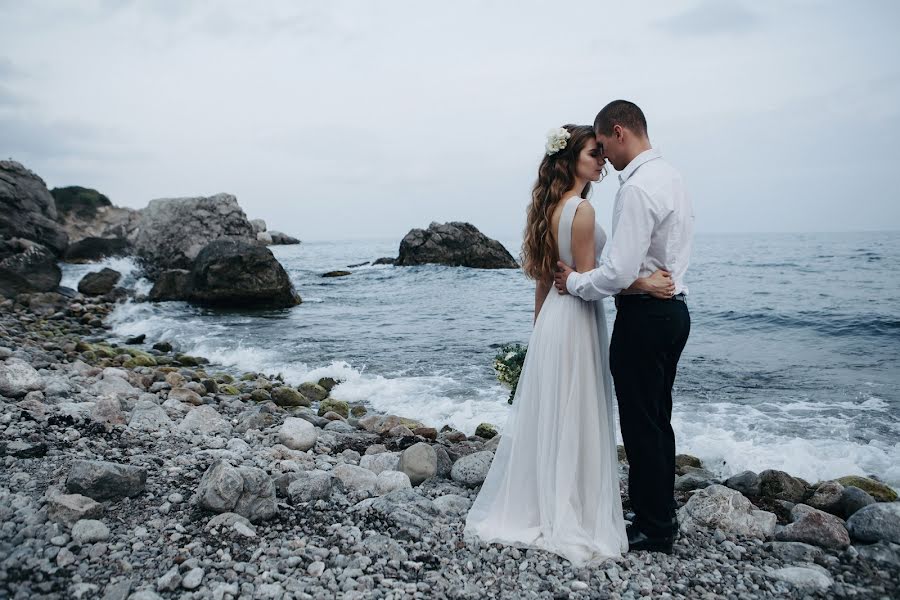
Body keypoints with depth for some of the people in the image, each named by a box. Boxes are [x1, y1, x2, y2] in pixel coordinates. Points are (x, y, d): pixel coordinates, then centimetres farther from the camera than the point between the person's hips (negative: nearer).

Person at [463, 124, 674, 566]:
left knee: (546, 418, 16)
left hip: (551, 318, 9)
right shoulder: (582, 209, -15)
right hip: (576, 320, -9)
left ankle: (529, 508, 28)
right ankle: (572, 520, 15)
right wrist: (644, 283, -17)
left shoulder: (549, 207, 12)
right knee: (575, 421, 2)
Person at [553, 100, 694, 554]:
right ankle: (662, 513, 33)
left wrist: (575, 282, -8)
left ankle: (654, 529, 16)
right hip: (674, 308, 10)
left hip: (644, 316, -10)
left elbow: (620, 273, -25)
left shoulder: (638, 188, -20)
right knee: (658, 419, 19)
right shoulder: (669, 176, 13)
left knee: (641, 425, 2)